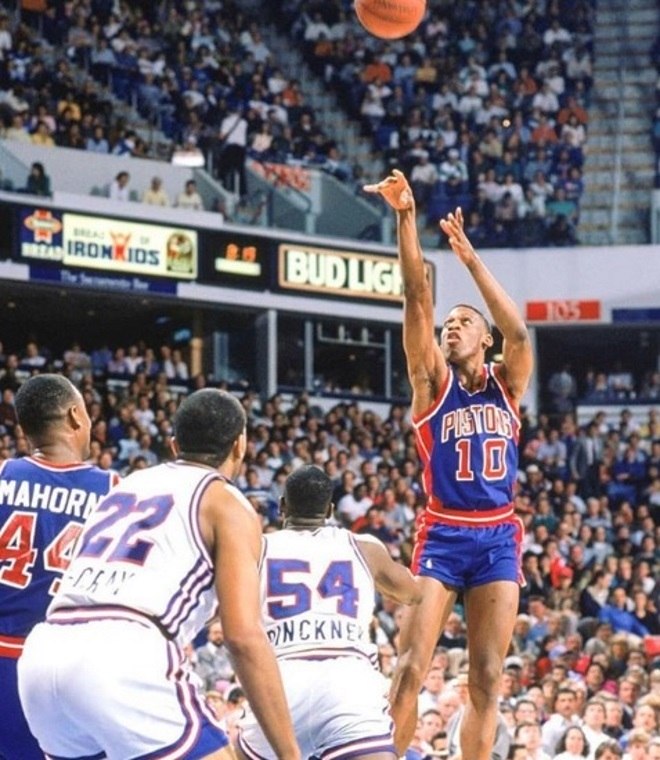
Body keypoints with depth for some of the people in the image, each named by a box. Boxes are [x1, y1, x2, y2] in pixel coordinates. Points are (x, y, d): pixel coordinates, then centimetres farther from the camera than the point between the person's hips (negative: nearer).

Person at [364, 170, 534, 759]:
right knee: (411, 668, -10)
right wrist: (406, 219, -18)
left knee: (488, 678, 2)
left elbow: (519, 333, -11)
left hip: (498, 538, 2)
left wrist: (470, 258, -16)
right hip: (442, 535, -2)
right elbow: (419, 298, -7)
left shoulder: (506, 383, 9)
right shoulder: (433, 380, 4)